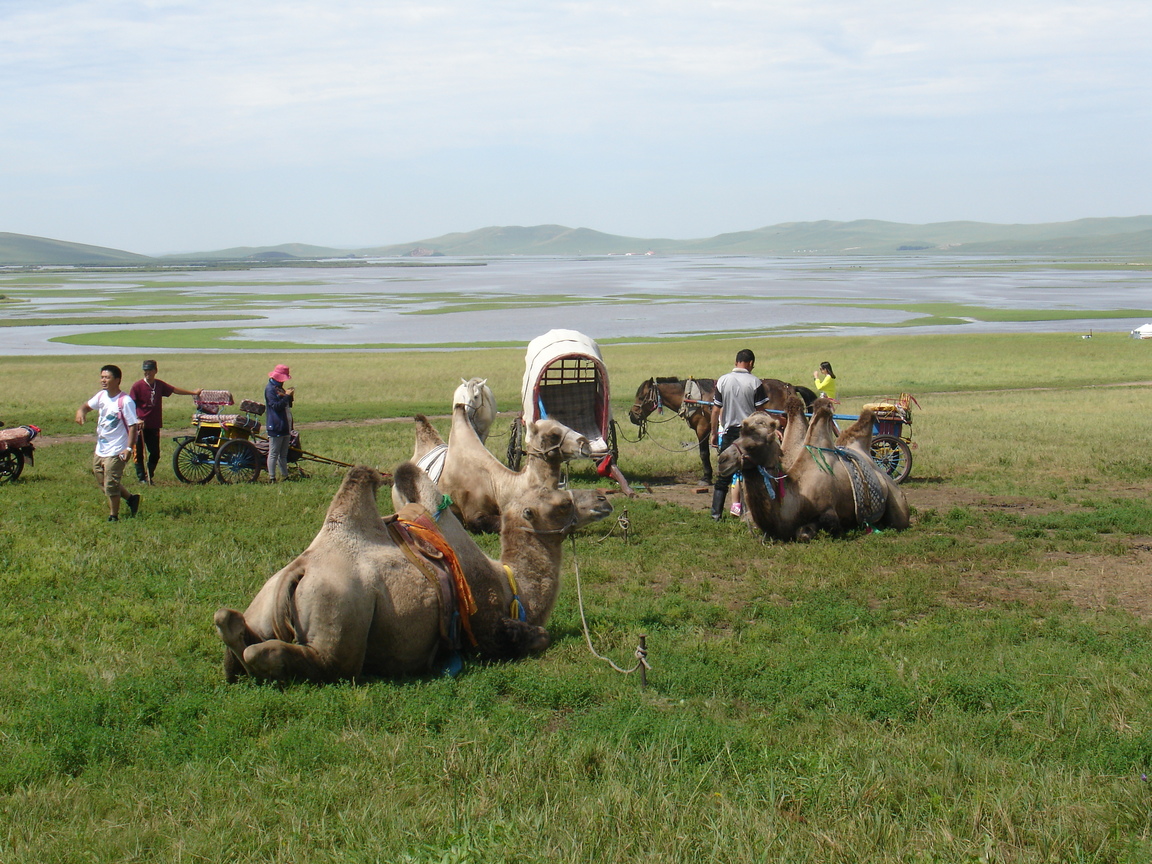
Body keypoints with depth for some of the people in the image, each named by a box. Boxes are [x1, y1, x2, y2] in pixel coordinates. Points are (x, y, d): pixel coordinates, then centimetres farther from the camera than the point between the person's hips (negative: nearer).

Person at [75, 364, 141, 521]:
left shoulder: (125, 401, -18)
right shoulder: (101, 396, 5)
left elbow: (133, 425, -17)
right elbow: (88, 405, 20)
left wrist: (129, 448, -24)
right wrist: (81, 411, -6)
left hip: (116, 451, -8)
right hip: (100, 449, 8)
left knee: (111, 485, -3)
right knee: (102, 481, 17)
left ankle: (113, 517, 13)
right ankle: (131, 499, 33)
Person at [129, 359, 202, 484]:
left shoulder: (160, 385, 7)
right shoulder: (137, 386, -7)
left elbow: (174, 390, 20)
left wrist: (193, 393, 27)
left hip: (154, 426, 4)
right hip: (140, 426, -4)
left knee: (155, 454, 5)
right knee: (139, 453, 1)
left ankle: (149, 476, 19)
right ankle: (141, 477, 11)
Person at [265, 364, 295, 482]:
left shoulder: (280, 388, 18)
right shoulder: (270, 388, -10)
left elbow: (288, 405, 23)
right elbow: (276, 406, -20)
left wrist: (290, 396, 5)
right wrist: (287, 396, -18)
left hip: (285, 426, 10)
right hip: (275, 427, -10)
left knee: (283, 454, 13)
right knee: (273, 453, -6)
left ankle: (284, 476, 17)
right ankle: (272, 478, -6)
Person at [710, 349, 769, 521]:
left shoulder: (723, 381, -1)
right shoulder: (754, 382, -7)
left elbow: (716, 410, 1)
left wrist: (714, 433, 11)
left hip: (729, 432, 2)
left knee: (723, 475, 9)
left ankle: (716, 512, 6)